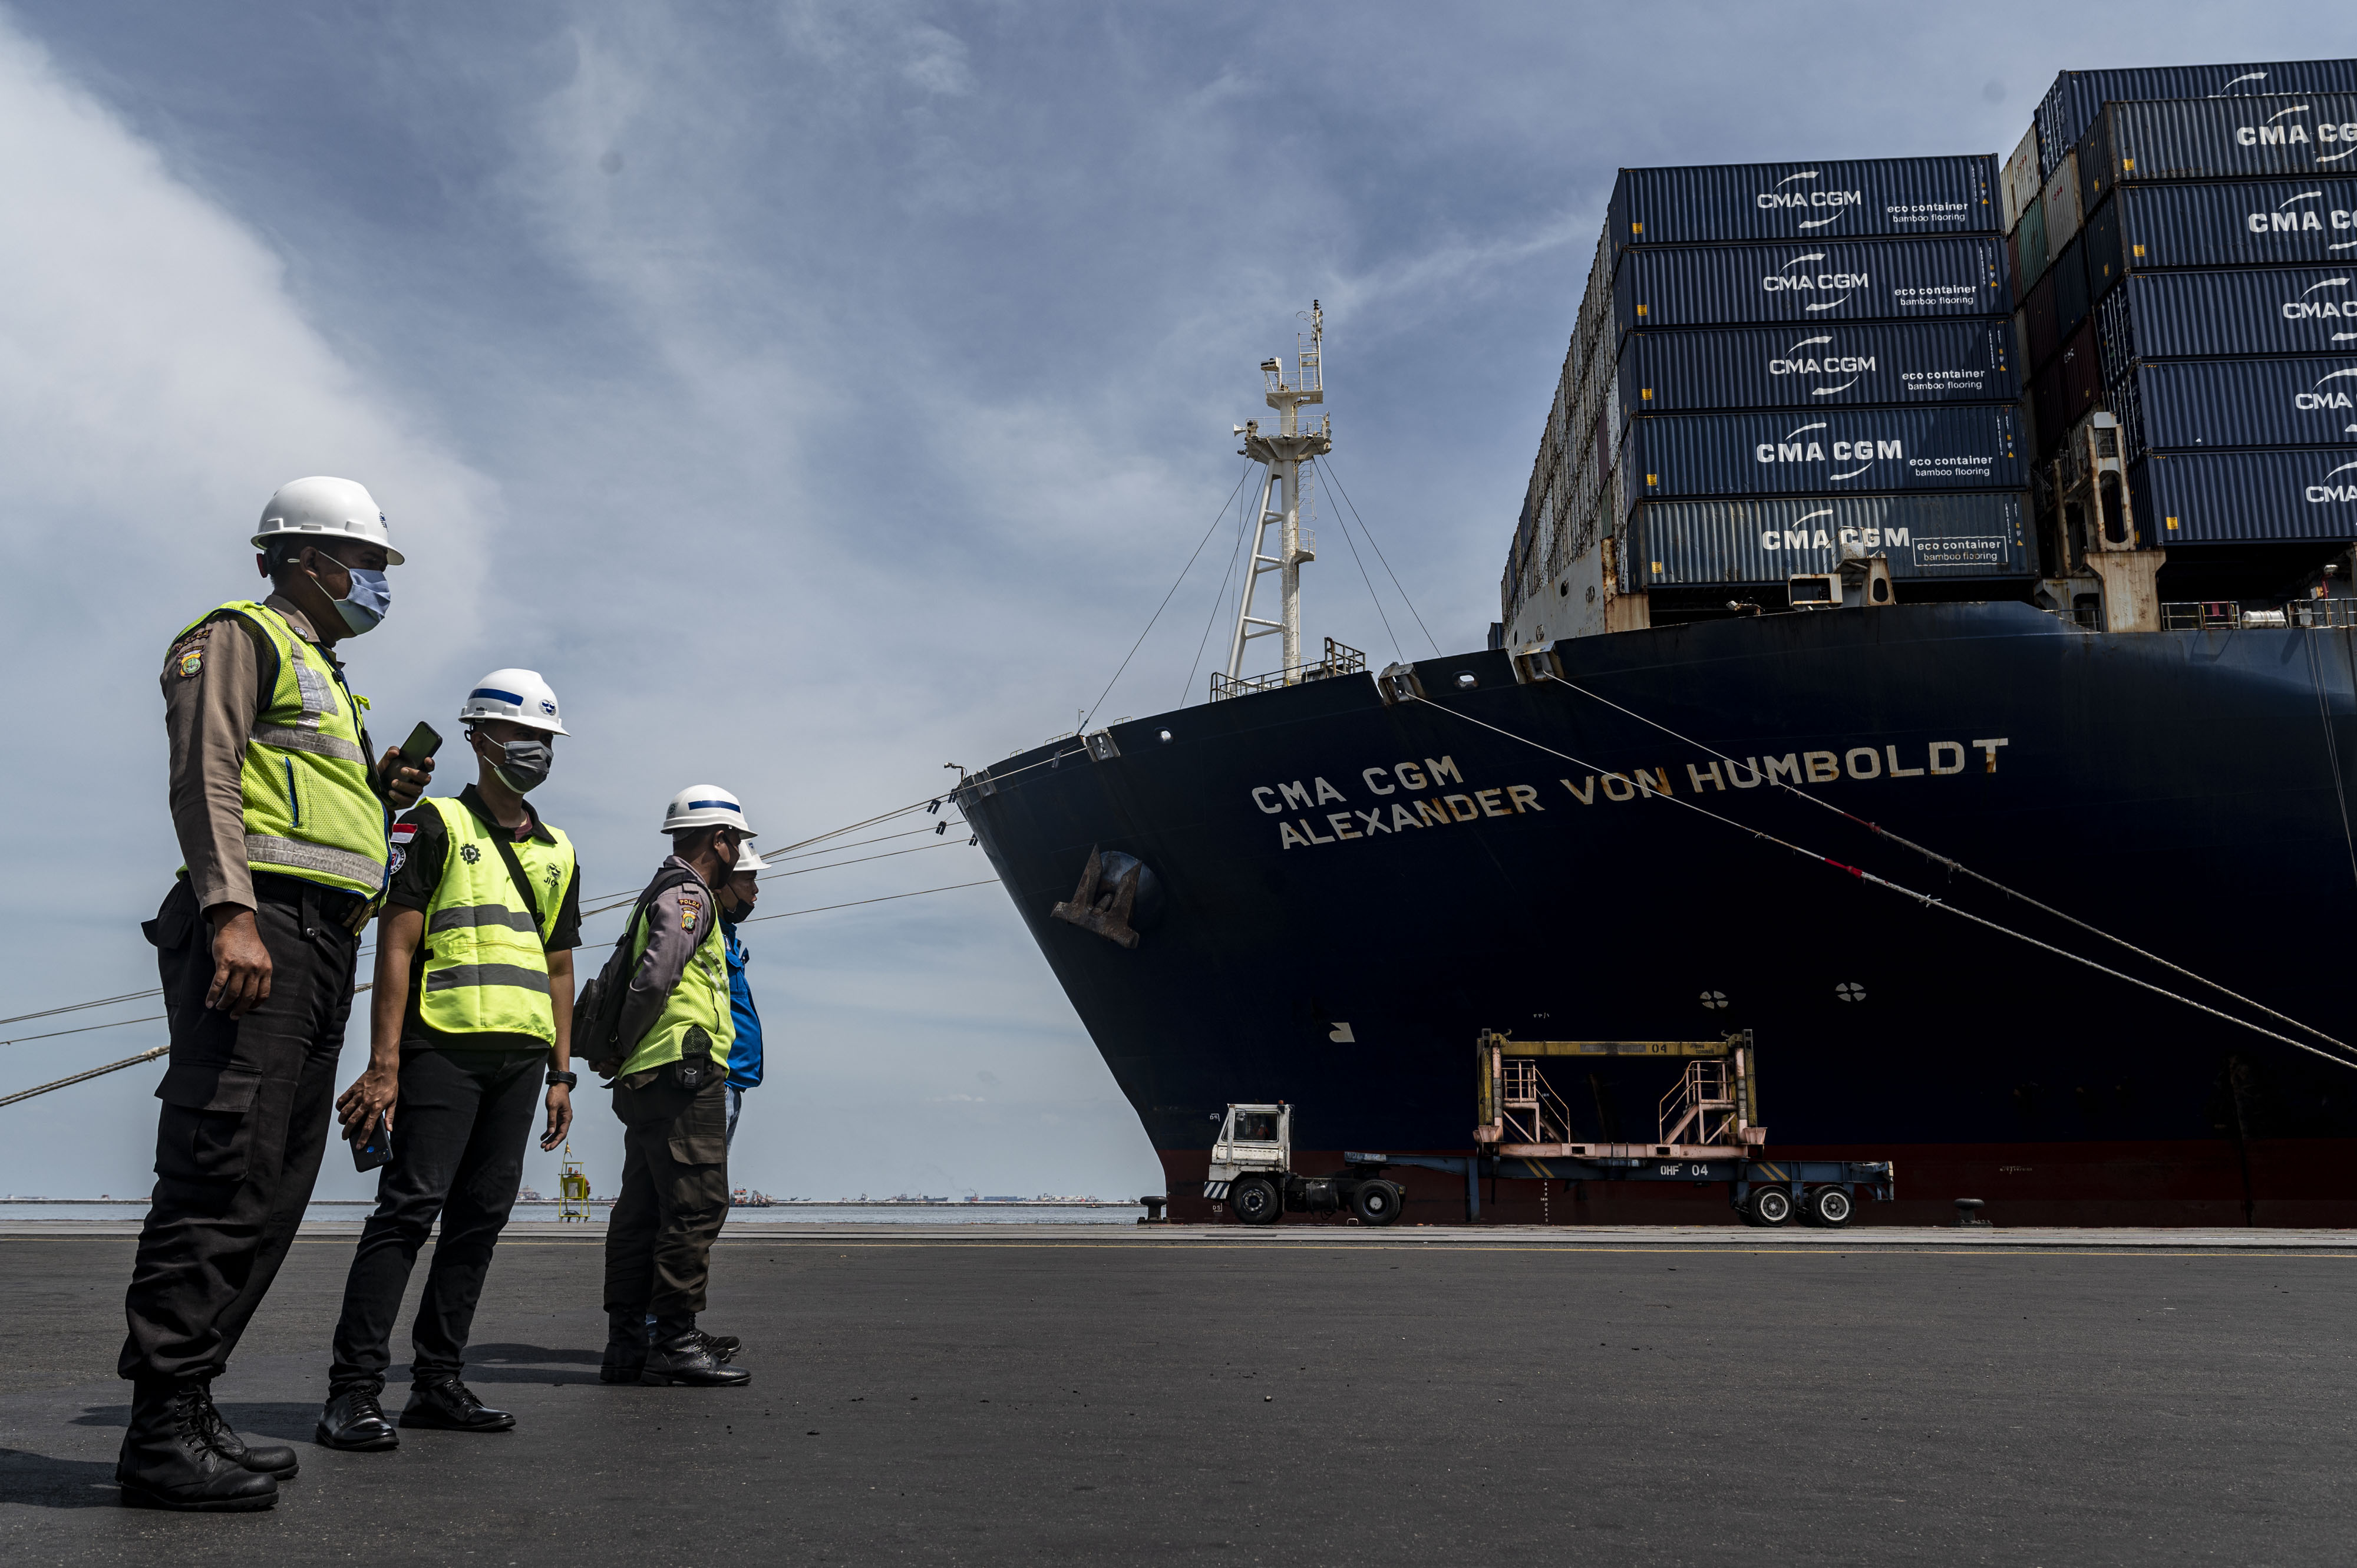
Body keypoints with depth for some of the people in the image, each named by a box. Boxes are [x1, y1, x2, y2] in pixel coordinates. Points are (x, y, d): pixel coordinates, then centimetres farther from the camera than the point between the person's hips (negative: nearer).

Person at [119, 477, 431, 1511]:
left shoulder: (324, 677, 30)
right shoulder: (240, 637, 2)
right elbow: (207, 774, -12)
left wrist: (383, 793, 14)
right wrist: (232, 911, -24)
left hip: (320, 945, 10)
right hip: (258, 930, -10)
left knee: (274, 1191, 8)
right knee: (224, 1177, -14)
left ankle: (189, 1408, 13)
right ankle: (160, 1434, -11)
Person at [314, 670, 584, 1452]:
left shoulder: (559, 853, 19)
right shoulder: (436, 824, 2)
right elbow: (396, 946, -5)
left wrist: (561, 1074, 15)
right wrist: (384, 1064, -13)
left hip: (519, 1058, 6)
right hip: (444, 1045, -6)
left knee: (480, 1219, 7)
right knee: (410, 1208, -10)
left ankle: (437, 1381, 14)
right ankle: (352, 1392, -7)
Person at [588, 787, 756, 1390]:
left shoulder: (663, 893, 24)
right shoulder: (689, 895, -8)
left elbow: (645, 978, 21)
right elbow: (654, 979, -19)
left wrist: (617, 1052, 13)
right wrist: (621, 1049, -9)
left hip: (647, 1080, 10)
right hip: (683, 1073, -10)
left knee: (642, 1209, 10)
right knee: (696, 1205, -8)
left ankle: (627, 1341, 13)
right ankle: (676, 1340, -7)